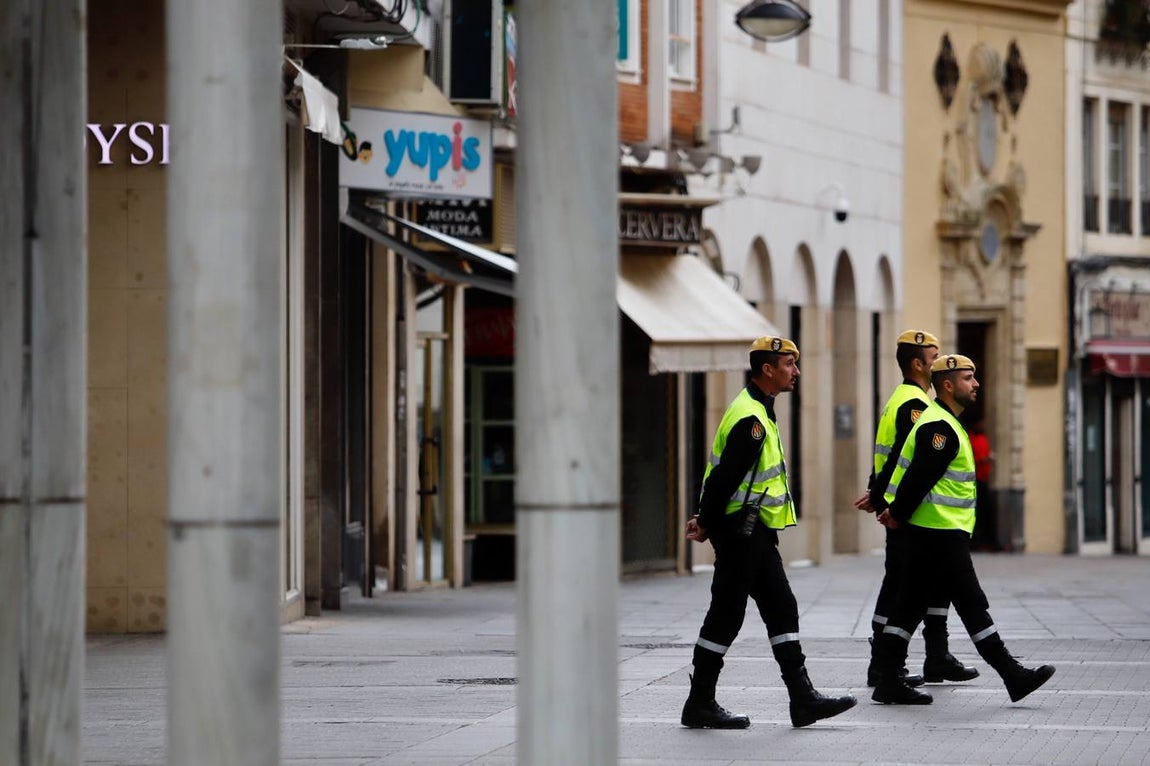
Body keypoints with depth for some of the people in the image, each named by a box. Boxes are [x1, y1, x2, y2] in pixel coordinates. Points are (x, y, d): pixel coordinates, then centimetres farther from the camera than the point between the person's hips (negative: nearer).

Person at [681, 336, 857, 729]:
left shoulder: (757, 412, 16)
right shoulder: (750, 419, -19)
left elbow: (723, 474, 16)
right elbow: (726, 475, -22)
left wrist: (707, 518, 10)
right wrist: (707, 524, -14)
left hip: (756, 531, 11)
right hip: (741, 529, -11)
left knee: (782, 609, 8)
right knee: (726, 614, -4)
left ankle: (802, 698, 7)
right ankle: (700, 705, 3)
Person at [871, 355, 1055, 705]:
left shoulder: (942, 423, 18)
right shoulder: (940, 428, -17)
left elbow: (915, 475, 22)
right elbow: (919, 477, -21)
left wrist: (896, 510, 17)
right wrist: (898, 514, -11)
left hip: (929, 532, 11)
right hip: (941, 532, -11)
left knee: (911, 604, 9)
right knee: (972, 603, -6)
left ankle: (888, 682, 9)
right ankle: (1013, 677, -3)